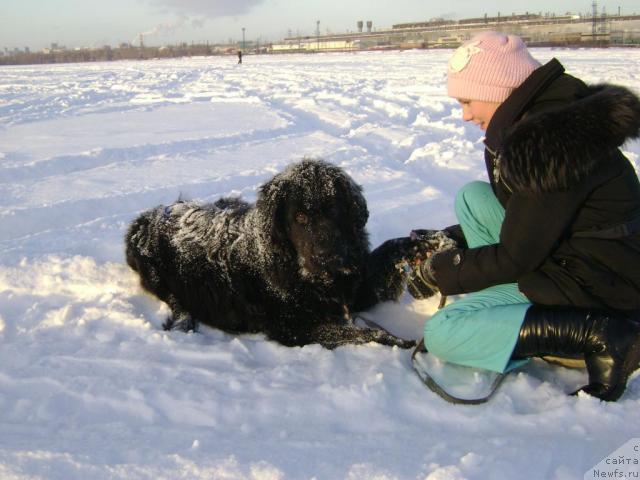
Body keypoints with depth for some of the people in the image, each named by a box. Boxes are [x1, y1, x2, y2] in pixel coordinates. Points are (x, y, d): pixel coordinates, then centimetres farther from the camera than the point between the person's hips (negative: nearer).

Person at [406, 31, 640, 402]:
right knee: (473, 197, 11)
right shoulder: (542, 117, 7)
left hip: (595, 286, -10)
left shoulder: (549, 142, -24)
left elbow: (516, 258, -20)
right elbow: (522, 221, 19)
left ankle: (597, 334, -15)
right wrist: (450, 239, 13)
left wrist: (438, 271, -6)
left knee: (440, 333, -13)